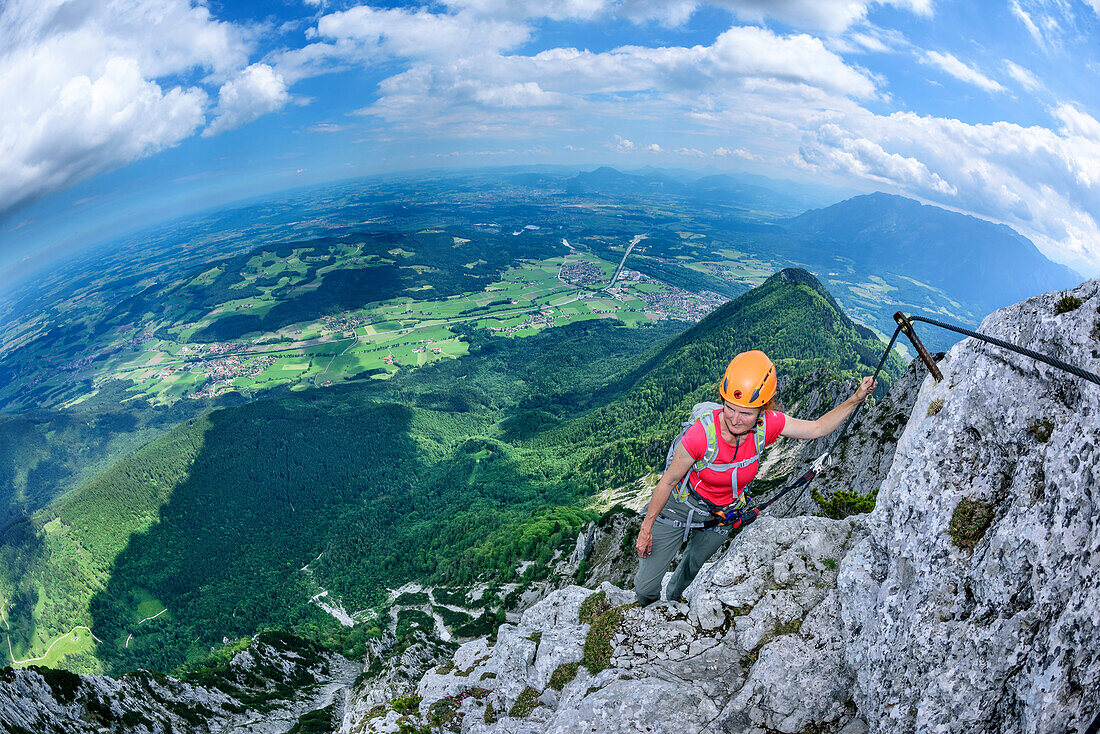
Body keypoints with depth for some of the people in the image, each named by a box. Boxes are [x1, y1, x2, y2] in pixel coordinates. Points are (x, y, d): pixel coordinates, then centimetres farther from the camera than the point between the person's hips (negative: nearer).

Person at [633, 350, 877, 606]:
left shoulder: (767, 426, -25)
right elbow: (669, 481, -21)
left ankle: (672, 601, 63)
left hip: (722, 516, 3)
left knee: (691, 569, 29)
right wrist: (646, 528, -12)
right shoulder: (702, 434, -35)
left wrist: (856, 398, -16)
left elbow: (818, 428, -6)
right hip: (681, 506, -3)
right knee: (645, 587, 4)